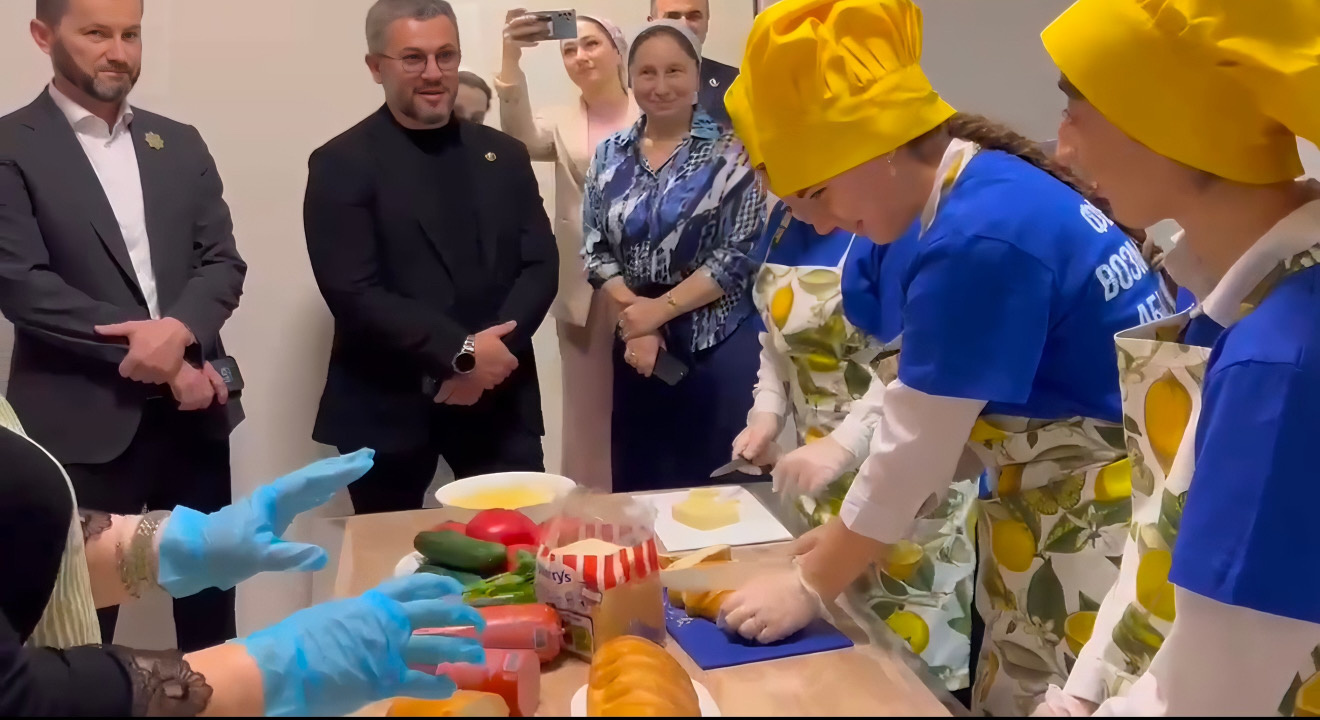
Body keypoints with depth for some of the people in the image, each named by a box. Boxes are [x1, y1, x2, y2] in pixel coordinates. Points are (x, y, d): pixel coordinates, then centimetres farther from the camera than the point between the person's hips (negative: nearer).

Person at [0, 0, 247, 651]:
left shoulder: (179, 144, 12)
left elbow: (223, 261, 5)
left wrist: (181, 330, -15)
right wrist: (153, 356, -16)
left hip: (193, 413, 5)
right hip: (81, 422, -4)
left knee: (210, 593, 15)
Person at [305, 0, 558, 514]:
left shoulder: (505, 155, 10)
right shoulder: (341, 164, -4)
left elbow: (541, 266, 5)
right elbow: (353, 292, -13)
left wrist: (492, 355, -11)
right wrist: (461, 351, -18)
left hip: (499, 396, 3)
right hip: (388, 406, -3)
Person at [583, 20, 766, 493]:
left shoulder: (730, 152, -5)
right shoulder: (610, 156, 7)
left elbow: (739, 254, -10)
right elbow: (595, 250, 4)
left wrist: (660, 309, -13)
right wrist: (635, 318, -10)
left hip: (719, 347, -3)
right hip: (636, 344, 4)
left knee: (715, 486, 2)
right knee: (636, 487, 10)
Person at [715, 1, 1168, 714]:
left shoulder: (979, 240, -25)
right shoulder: (999, 189, 4)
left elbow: (913, 449, -18)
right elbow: (936, 422, 7)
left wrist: (809, 585, -6)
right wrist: (856, 533, 5)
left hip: (1096, 541, -9)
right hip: (1058, 519, 9)